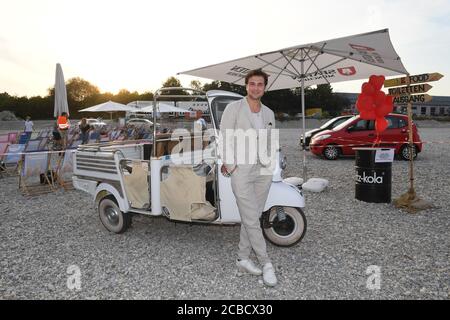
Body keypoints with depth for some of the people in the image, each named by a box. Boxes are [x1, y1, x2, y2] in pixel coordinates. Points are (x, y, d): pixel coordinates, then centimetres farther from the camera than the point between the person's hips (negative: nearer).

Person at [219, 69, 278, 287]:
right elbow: (225, 137, -6)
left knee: (252, 218, 10)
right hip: (241, 171, -5)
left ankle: (242, 258, 24)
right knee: (251, 220, -2)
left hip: (263, 171, 5)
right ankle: (266, 263, 13)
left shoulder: (269, 113, 12)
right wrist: (229, 164, -12)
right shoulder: (234, 108, -3)